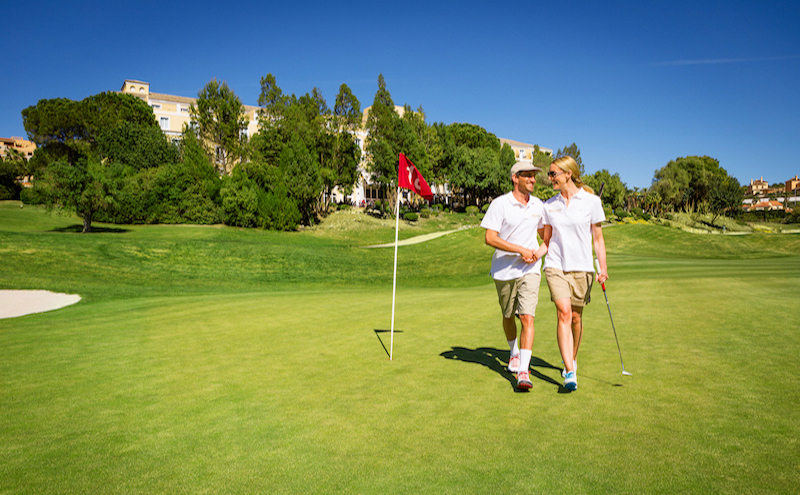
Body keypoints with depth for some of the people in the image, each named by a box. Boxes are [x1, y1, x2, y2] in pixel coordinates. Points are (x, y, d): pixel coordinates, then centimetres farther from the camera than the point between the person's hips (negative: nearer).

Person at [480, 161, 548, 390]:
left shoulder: (539, 205, 6)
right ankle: (514, 352, 44)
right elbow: (490, 238, -15)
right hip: (503, 270, -1)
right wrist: (521, 250, -18)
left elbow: (545, 234, 20)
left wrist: (541, 251, -2)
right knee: (508, 317, 16)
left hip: (529, 270, 1)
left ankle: (523, 371, -12)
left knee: (527, 318, -13)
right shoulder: (499, 204, -8)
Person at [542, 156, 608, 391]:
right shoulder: (549, 205, 6)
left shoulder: (591, 201, -2)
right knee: (564, 313, -15)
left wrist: (603, 267, -3)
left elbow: (598, 238, 2)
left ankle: (572, 360, 33)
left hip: (582, 266, -1)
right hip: (556, 265, 1)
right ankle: (570, 372, -17)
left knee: (576, 317, 8)